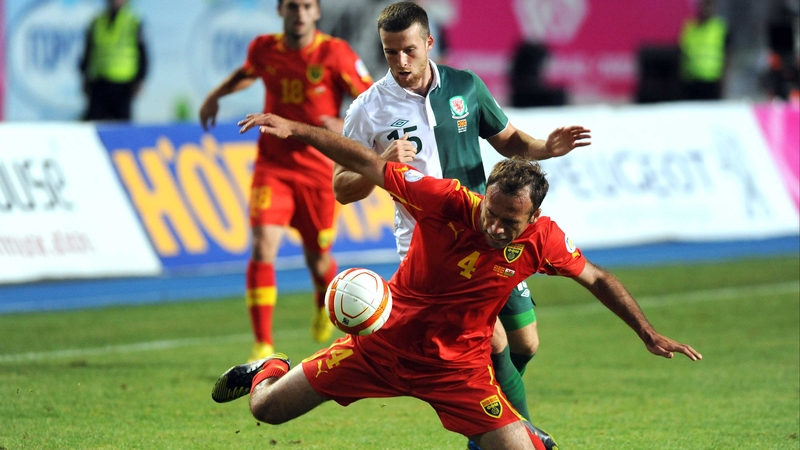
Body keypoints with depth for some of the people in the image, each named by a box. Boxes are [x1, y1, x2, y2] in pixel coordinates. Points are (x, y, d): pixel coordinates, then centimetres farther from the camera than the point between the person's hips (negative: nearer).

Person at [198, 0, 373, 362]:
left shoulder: (334, 54, -12)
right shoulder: (264, 49, -1)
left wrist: (344, 126, -24)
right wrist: (217, 95, 15)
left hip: (318, 170, -1)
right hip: (273, 165, 1)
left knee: (318, 259, 11)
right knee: (263, 247, -18)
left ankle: (325, 303, 50)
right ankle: (263, 345, -15)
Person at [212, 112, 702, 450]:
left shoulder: (542, 240, -17)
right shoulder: (446, 201, -22)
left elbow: (597, 279, 0)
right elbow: (367, 163, -16)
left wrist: (649, 334, 1)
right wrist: (294, 129, -21)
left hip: (456, 367, 0)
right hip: (384, 342, 0)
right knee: (268, 408, 3)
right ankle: (270, 371, 41)